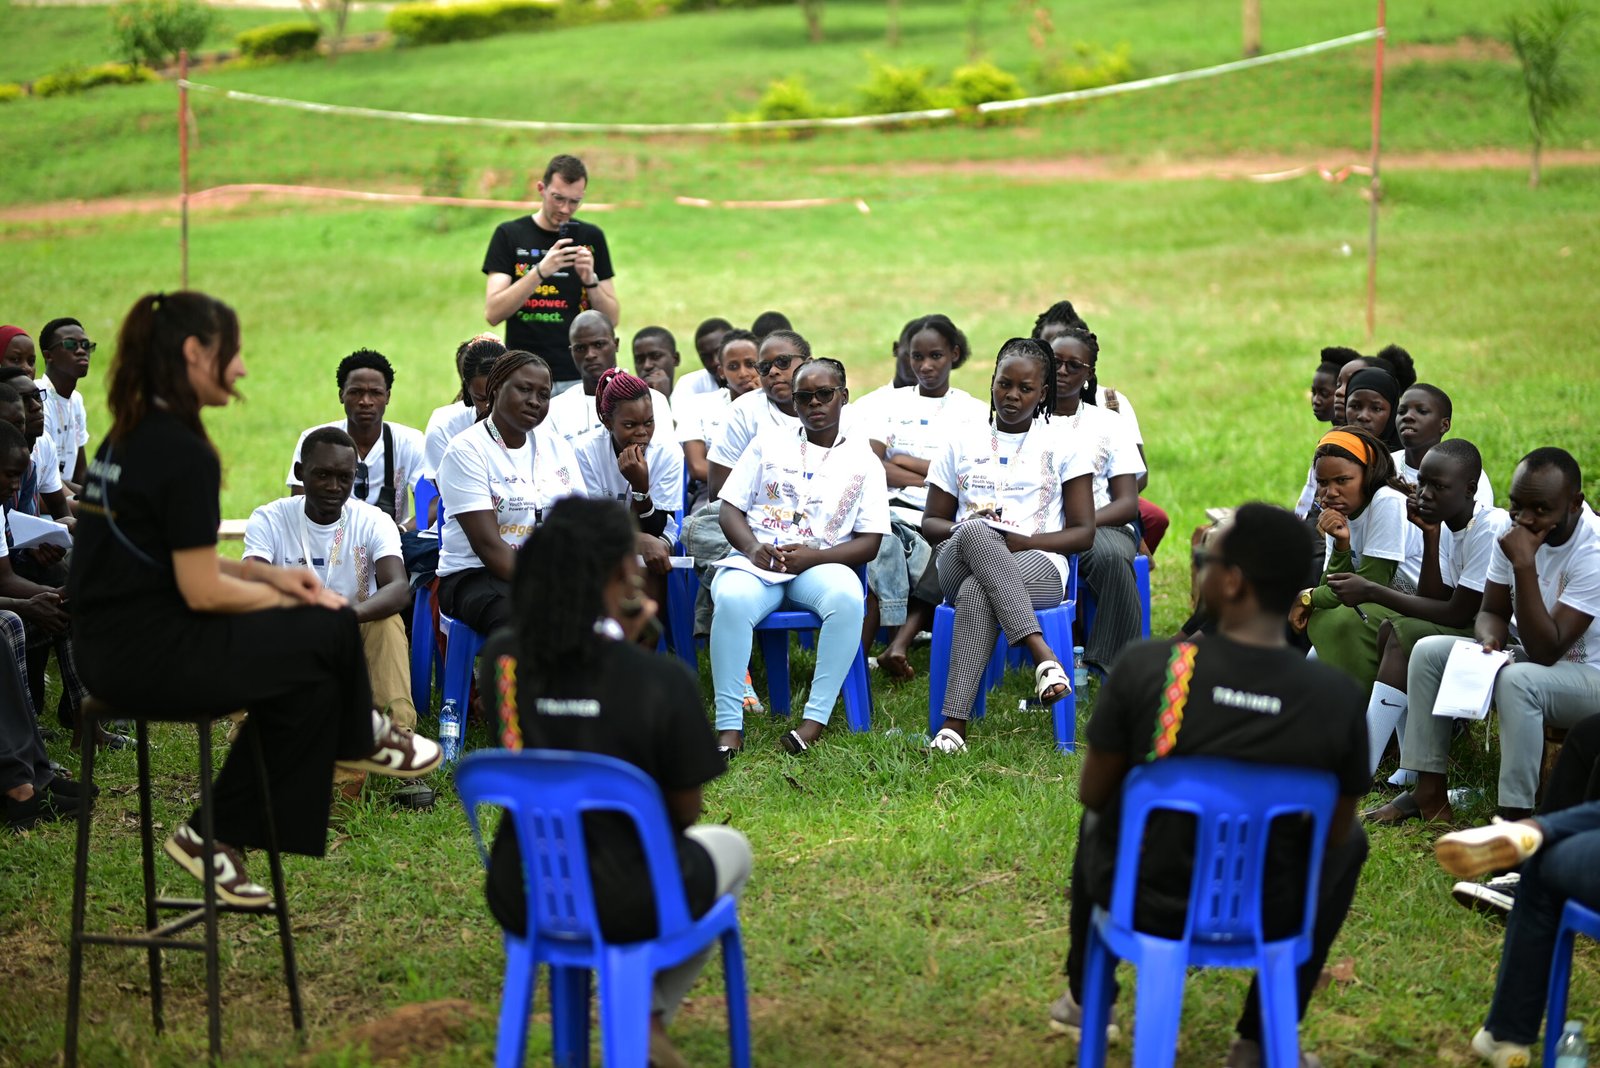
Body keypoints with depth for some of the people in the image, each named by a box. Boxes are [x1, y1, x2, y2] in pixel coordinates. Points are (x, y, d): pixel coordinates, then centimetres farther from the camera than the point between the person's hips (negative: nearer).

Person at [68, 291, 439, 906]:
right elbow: (203, 592, -18)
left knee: (310, 684, 14)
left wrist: (269, 574, 11)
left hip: (113, 648, 10)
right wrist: (286, 598, -1)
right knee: (331, 629, 1)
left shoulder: (129, 436, 11)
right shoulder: (182, 452, -19)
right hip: (151, 657, -10)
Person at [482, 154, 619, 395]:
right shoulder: (509, 235, 2)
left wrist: (590, 280, -11)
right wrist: (540, 271, -19)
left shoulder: (591, 237, 8)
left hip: (580, 379, 2)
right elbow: (493, 313, -8)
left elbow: (612, 318, 8)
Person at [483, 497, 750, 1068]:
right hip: (624, 904, -4)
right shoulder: (662, 680, -20)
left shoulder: (502, 660, -8)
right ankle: (651, 1017, 26)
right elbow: (685, 812, -6)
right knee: (729, 847, 30)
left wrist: (616, 640, 3)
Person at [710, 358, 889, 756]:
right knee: (732, 601, -36)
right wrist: (752, 547, -10)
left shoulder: (863, 461, 14)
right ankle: (729, 726, -33)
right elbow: (729, 510, 12)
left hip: (821, 565, 0)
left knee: (847, 597, -37)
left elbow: (869, 543, 5)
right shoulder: (769, 443, 18)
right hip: (756, 561, 0)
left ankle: (816, 719, -33)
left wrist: (813, 557, -13)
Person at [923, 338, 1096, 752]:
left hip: (1039, 567, -2)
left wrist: (1021, 540, -12)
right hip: (959, 565, 2)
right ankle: (1043, 655, -47)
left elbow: (1083, 534, 5)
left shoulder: (1062, 446, 11)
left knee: (976, 593, -39)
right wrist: (970, 531, -7)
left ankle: (955, 722, -44)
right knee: (975, 534, -38)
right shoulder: (963, 441, 18)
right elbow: (931, 523, 17)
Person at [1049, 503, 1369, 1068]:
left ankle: (1084, 996, 50)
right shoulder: (1339, 698, -18)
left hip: (1140, 903, 1)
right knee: (1352, 842, 31)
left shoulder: (1146, 667, -22)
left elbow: (1093, 794, -6)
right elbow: (1334, 831, -3)